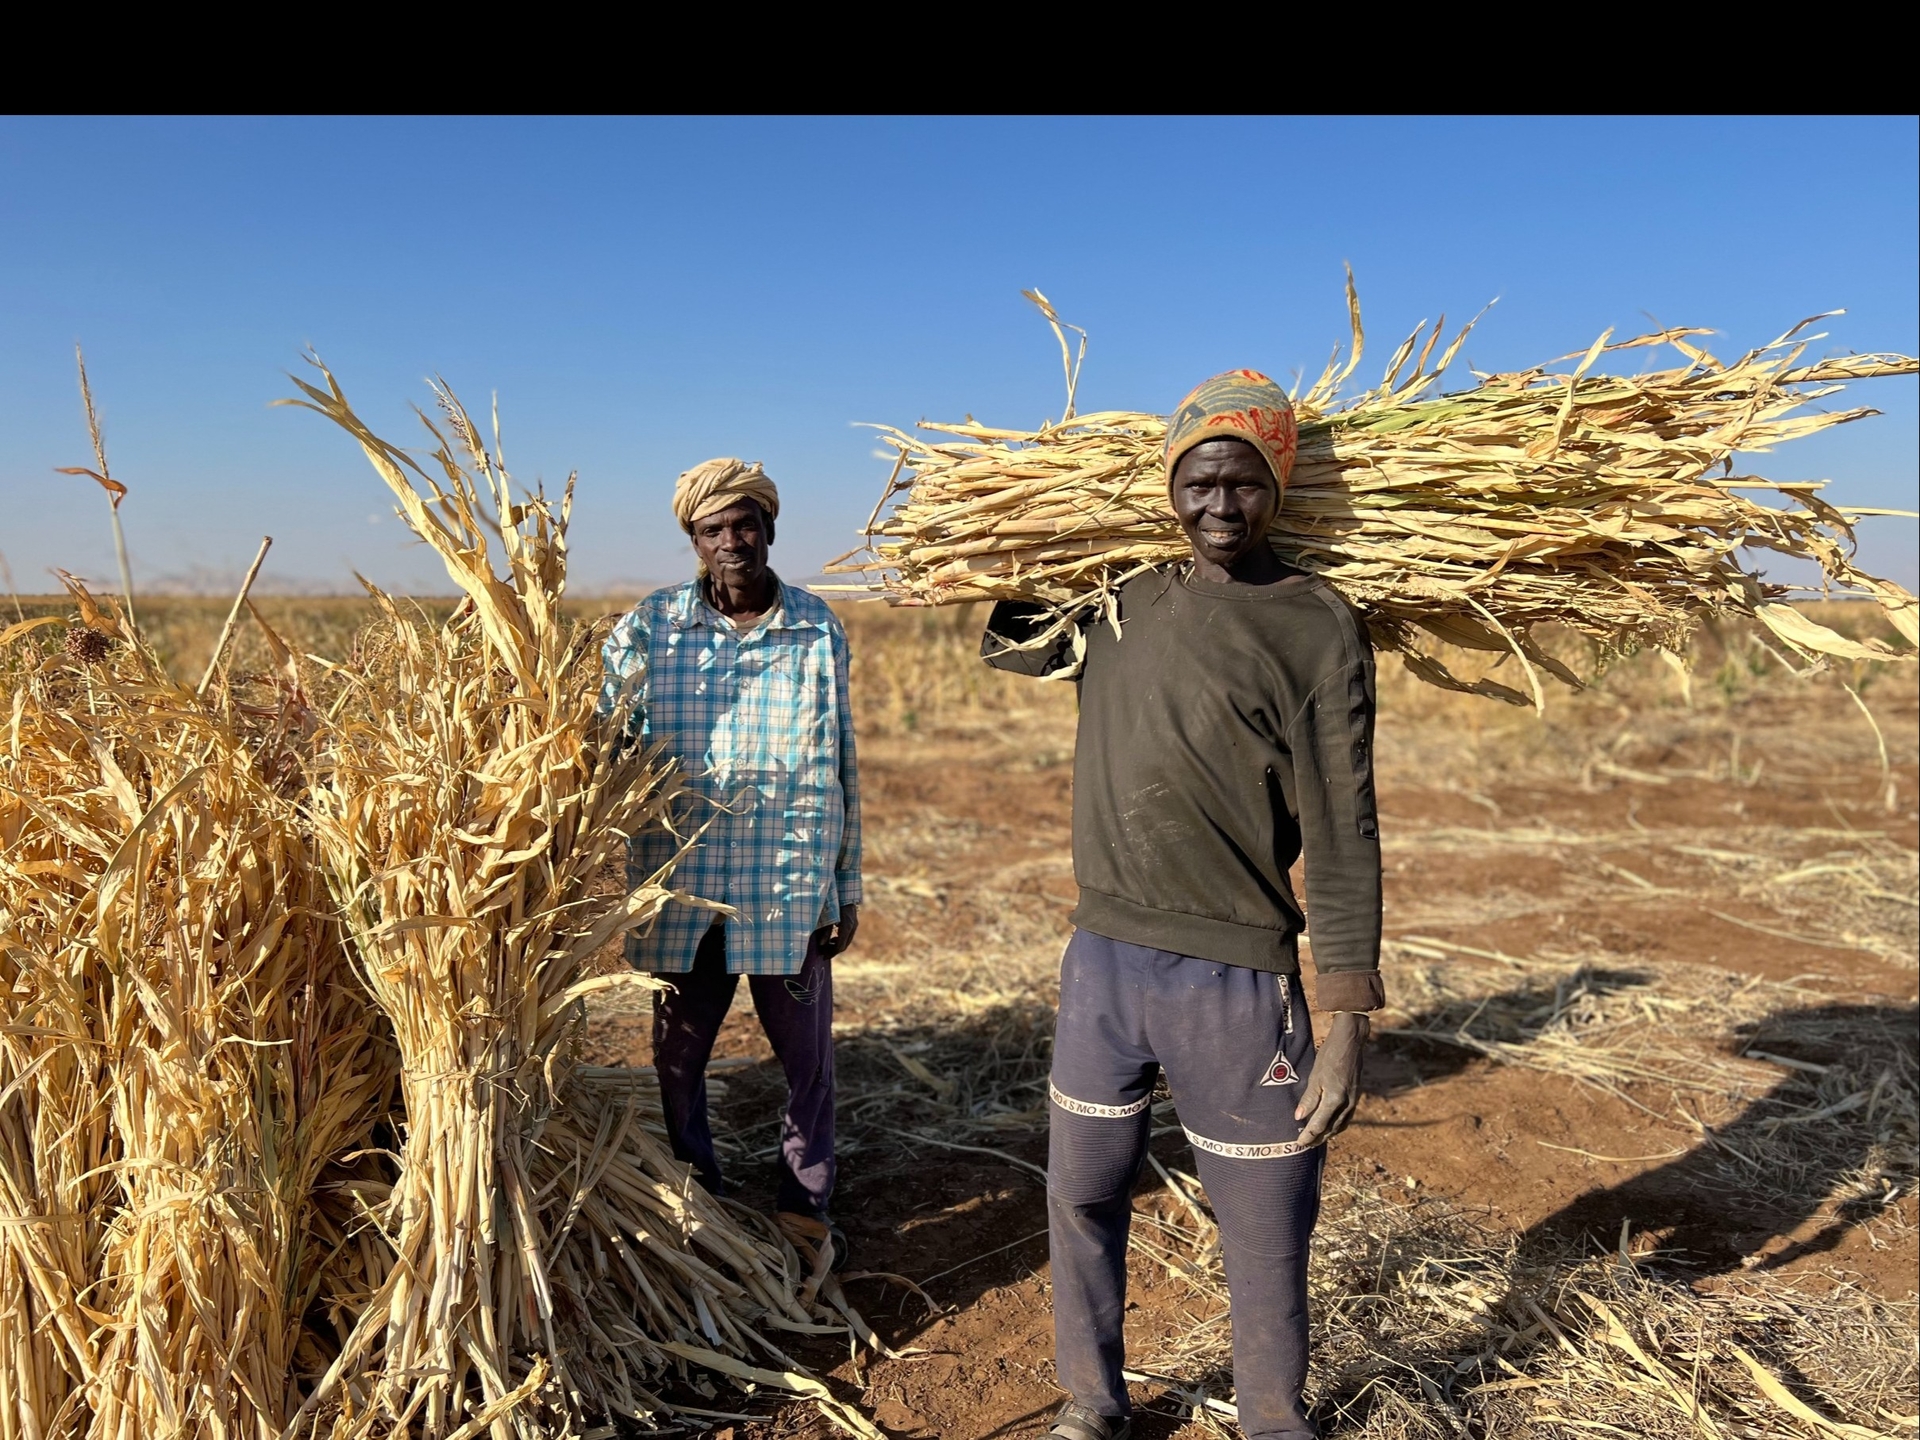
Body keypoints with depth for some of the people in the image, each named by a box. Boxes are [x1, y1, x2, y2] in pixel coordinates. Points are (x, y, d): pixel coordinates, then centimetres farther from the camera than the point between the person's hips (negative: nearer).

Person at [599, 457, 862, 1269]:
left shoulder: (819, 631, 0)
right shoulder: (648, 631, -2)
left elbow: (843, 766, 5)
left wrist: (847, 886, 5)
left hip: (790, 889, 0)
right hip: (682, 887, 0)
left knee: (808, 1057, 10)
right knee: (678, 1056, 15)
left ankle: (805, 1209, 32)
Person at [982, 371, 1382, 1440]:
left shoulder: (1318, 629, -9)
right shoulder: (1119, 601, 6)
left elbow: (1343, 837, -11)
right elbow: (1007, 643, 27)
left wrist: (1347, 1021, -14)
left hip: (1234, 979, -5)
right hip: (1101, 957, 5)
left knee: (1265, 1234, 9)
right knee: (1082, 1199, 17)